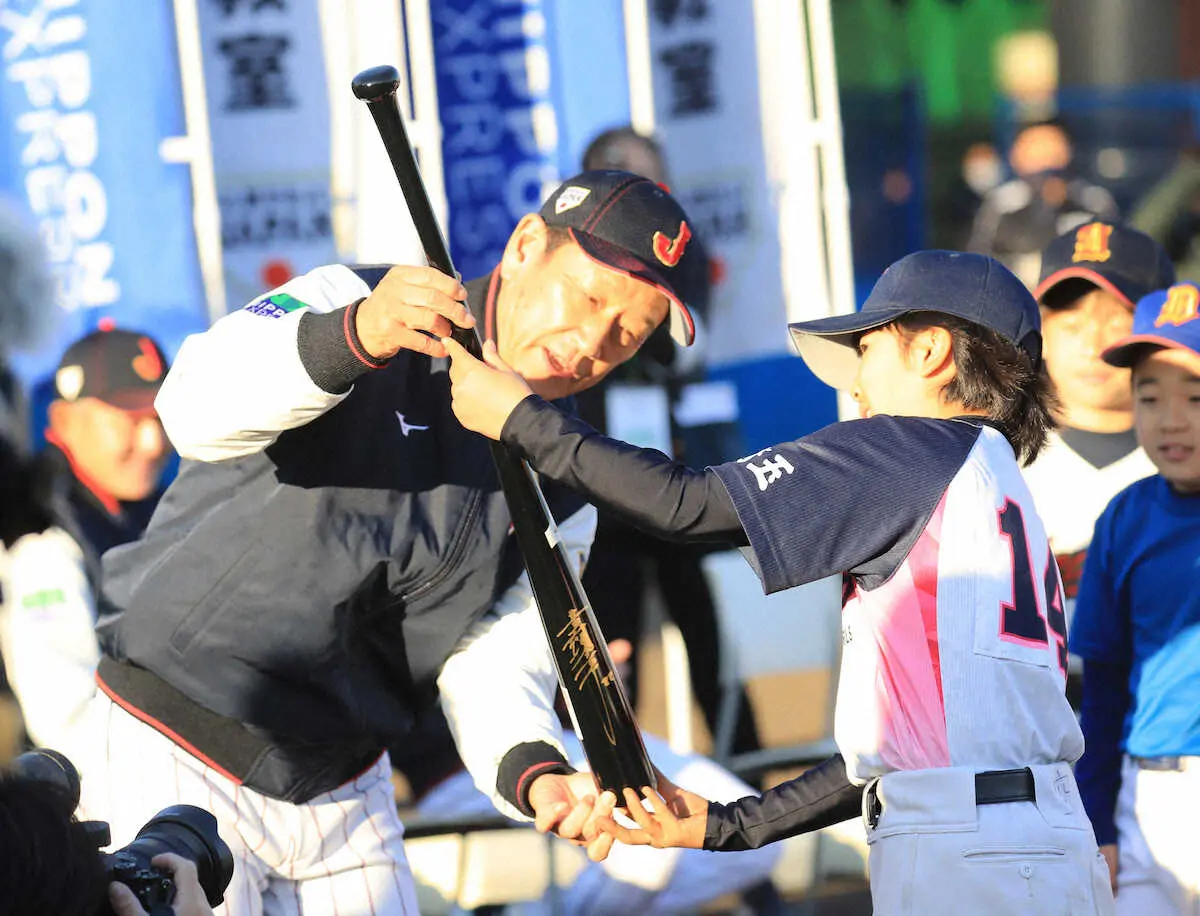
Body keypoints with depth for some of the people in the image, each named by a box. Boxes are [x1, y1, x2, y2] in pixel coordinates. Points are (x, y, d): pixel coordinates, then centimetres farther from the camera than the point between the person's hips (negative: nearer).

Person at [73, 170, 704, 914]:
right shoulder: (348, 304, -12)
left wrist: (535, 776, -26)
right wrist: (352, 337, -49)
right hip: (173, 765, -5)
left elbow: (494, 670, -4)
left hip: (346, 789, 5)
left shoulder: (559, 489, 4)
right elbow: (199, 411, -31)